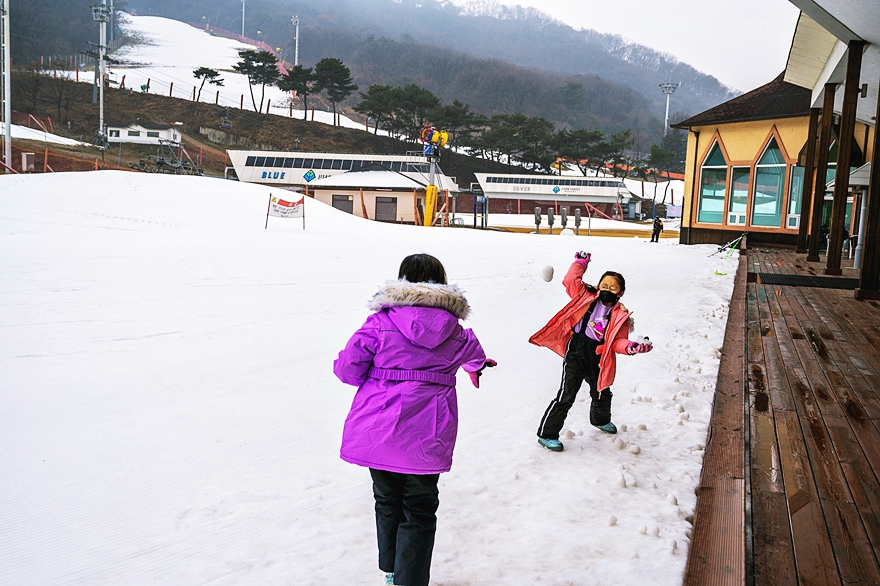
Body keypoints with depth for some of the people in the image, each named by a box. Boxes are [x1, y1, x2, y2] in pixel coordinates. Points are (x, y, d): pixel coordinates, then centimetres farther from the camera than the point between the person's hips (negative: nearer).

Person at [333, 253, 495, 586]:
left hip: (377, 431, 1)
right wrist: (478, 365, 51)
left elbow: (347, 366, -11)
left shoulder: (381, 322, -8)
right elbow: (473, 353, 26)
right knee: (419, 511, 11)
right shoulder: (454, 331, 2)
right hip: (426, 436, 0)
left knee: (387, 502, 21)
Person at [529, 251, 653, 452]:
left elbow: (618, 342, -5)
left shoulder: (620, 316, 1)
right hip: (576, 354, -4)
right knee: (566, 396, -8)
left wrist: (631, 347, -23)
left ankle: (600, 420, 59)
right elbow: (571, 280, -2)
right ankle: (547, 434, 2)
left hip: (598, 359, 4)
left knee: (602, 393, 26)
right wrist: (580, 263, 1)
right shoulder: (586, 297, 0)